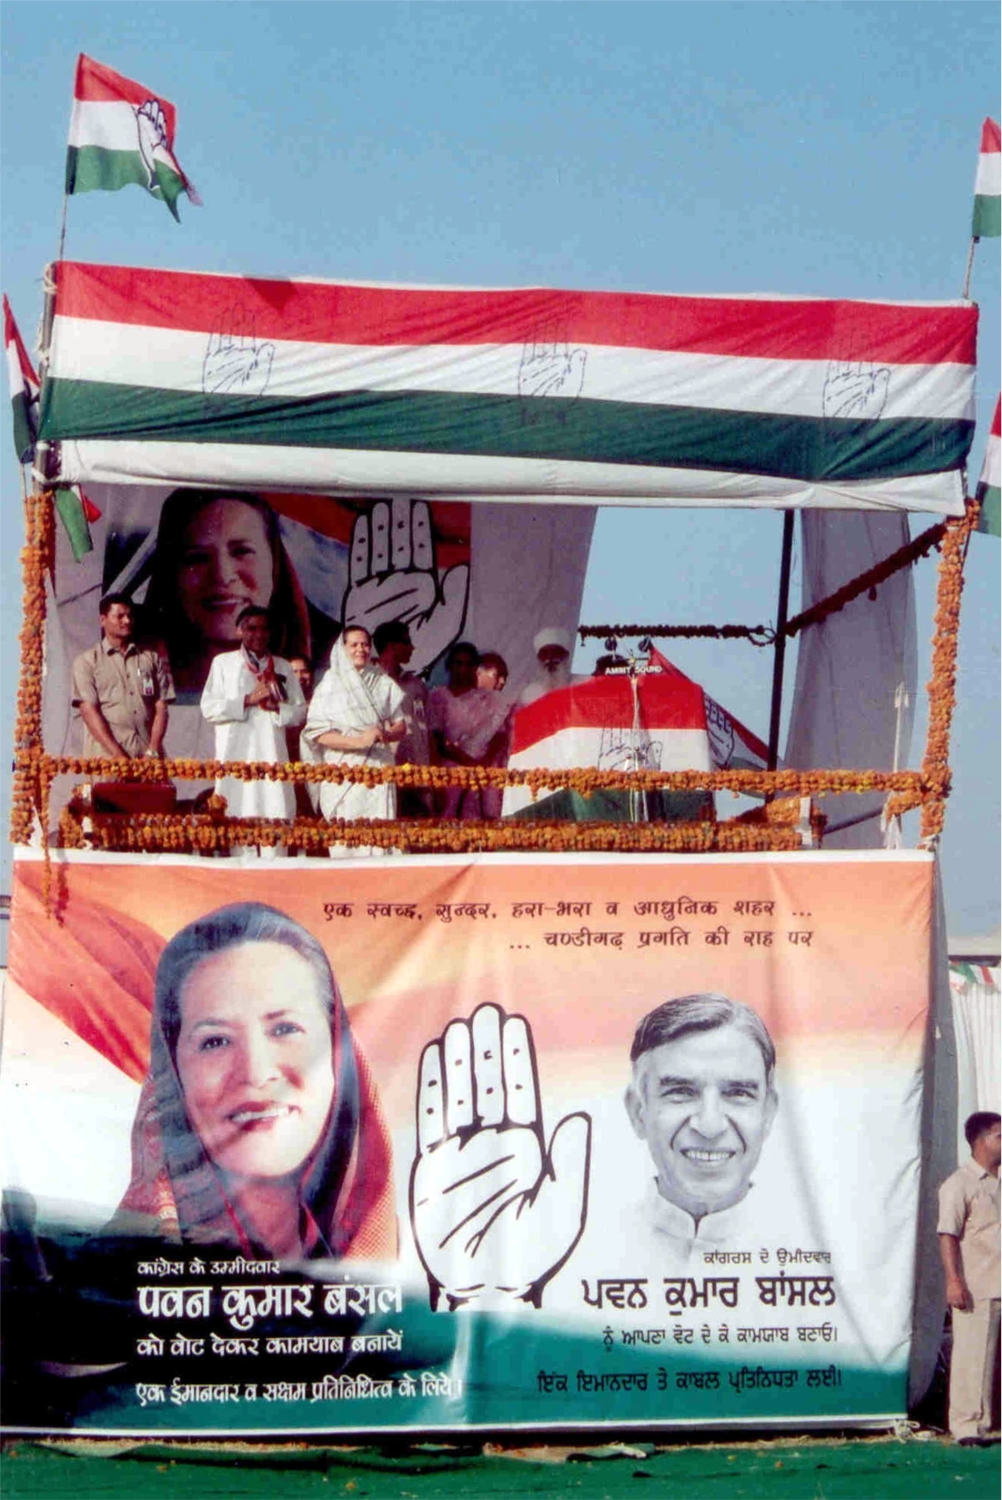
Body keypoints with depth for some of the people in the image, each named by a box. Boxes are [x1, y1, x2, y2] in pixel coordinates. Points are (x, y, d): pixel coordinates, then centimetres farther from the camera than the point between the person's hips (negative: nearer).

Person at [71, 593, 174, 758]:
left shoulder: (152, 659, 17)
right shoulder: (87, 662, 8)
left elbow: (161, 708, 10)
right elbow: (88, 711, -2)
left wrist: (153, 751, -6)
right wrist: (118, 754, -13)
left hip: (148, 757, 2)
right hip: (106, 756, -2)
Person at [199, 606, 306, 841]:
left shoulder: (282, 667, 18)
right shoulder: (223, 663, 11)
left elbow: (299, 712, 15)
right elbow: (209, 708, 2)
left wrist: (277, 707, -5)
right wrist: (247, 701, -8)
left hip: (272, 755, 2)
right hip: (236, 757, -2)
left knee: (276, 818, -7)